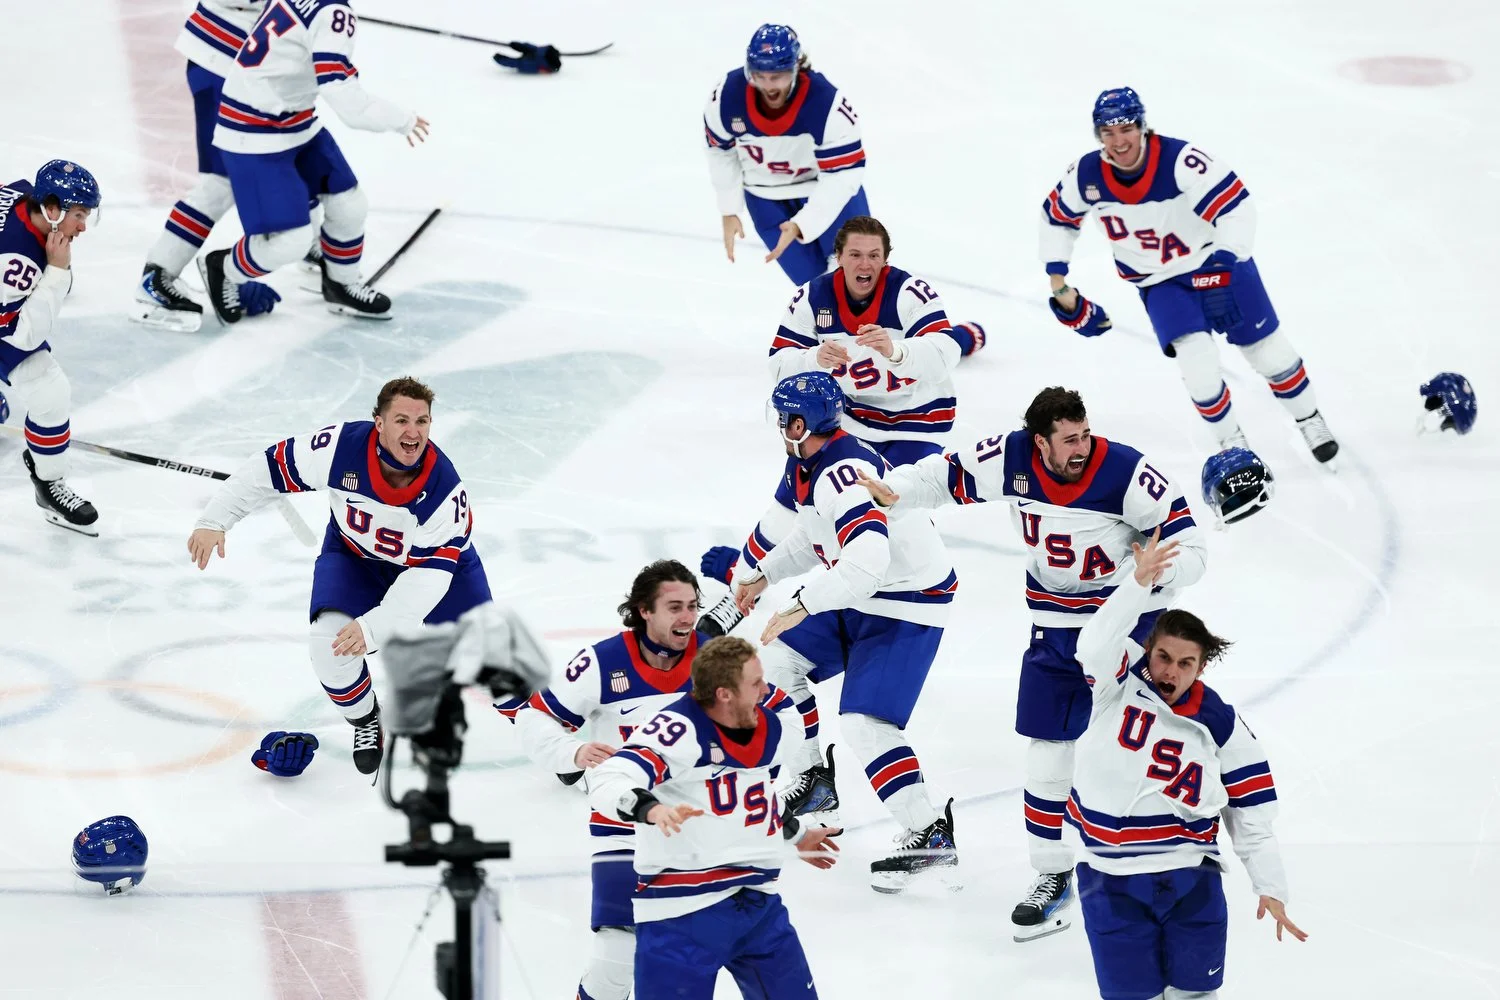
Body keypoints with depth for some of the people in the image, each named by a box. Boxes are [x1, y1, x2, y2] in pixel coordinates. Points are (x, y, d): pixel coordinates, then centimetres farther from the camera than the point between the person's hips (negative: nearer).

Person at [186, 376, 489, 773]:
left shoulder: (445, 490, -34)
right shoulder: (342, 447, -32)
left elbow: (428, 577, -36)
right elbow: (269, 468, -18)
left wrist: (373, 626, -45)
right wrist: (215, 520, -19)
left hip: (434, 558, -1)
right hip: (354, 555, 1)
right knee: (329, 640, -23)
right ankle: (365, 721, 6)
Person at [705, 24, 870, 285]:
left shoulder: (827, 104, -34)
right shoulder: (727, 95, -24)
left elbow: (843, 175, -29)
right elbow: (721, 151, -3)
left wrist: (800, 225, -38)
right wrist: (729, 212, -1)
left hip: (828, 186, -2)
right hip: (765, 193, 2)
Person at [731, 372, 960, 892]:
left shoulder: (843, 473, -29)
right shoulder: (808, 465, 4)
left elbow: (867, 556, -42)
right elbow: (815, 536, 23)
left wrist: (803, 605, -37)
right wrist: (763, 576, 22)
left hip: (909, 604, -11)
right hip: (860, 599, 11)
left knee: (863, 722, -19)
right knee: (778, 658, 17)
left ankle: (931, 837, -17)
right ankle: (814, 779, 29)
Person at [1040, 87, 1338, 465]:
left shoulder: (1180, 160, -31)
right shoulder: (1087, 176, -18)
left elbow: (1235, 202, -34)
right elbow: (1056, 217, 1)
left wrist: (1229, 253, -50)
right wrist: (1059, 288, 0)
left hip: (1217, 263, -2)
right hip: (1161, 282, 2)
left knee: (1268, 351, 9)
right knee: (1198, 362, -17)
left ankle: (1310, 420, 35)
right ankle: (1232, 444, 7)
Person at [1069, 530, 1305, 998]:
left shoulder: (1221, 727, -3)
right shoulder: (1120, 685, -5)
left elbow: (1252, 814, 0)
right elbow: (1096, 644, -28)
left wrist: (1271, 888, -6)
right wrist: (1140, 583, -39)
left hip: (1191, 877, 1)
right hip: (1114, 879, -1)